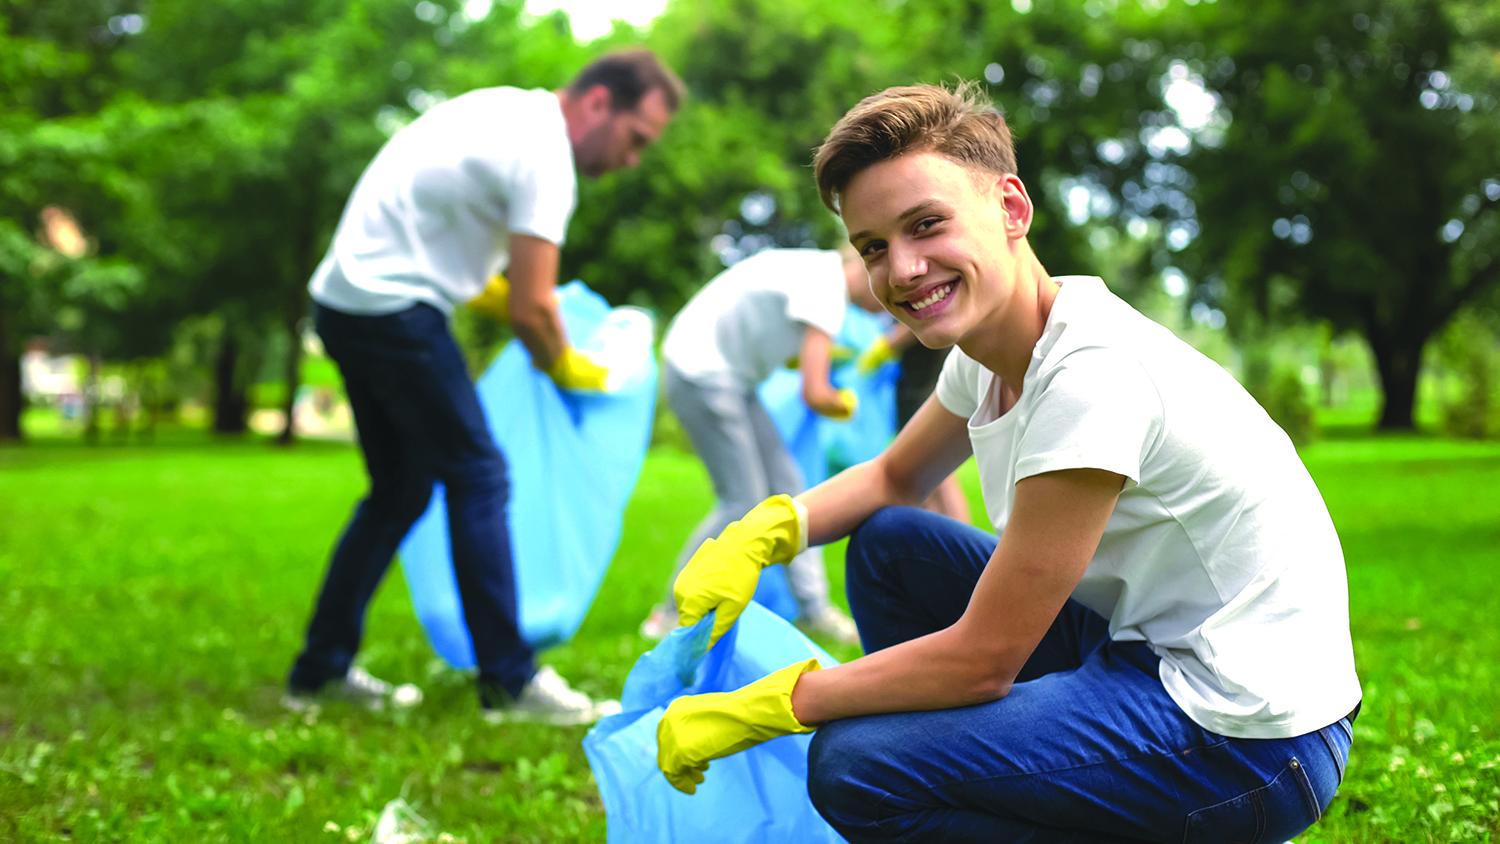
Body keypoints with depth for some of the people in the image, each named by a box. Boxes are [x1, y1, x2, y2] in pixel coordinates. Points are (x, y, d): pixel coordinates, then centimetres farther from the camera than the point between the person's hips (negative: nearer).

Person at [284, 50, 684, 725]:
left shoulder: (508, 113, 15)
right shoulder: (544, 155, -15)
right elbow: (531, 311, -17)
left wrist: (503, 297, 19)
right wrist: (568, 369, 2)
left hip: (345, 299, 10)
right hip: (393, 308, -10)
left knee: (400, 489, 16)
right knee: (478, 477, -5)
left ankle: (320, 670, 20)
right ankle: (510, 683, -2)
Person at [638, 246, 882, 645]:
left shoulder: (819, 268, 9)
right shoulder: (827, 291, -20)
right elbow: (815, 395, -22)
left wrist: (818, 352, 9)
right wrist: (844, 404, 0)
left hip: (722, 373, 10)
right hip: (702, 377, -10)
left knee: (786, 484, 8)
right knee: (743, 502, -6)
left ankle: (813, 608, 15)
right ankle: (672, 615, 6)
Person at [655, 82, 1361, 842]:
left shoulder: (1092, 378, -26)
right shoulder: (989, 346, 1)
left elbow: (983, 658, -21)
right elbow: (894, 478, 20)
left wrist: (756, 710, -13)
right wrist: (762, 532, -1)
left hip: (1253, 737, -9)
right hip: (1146, 650, 9)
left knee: (854, 766, -17)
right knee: (887, 544, 13)